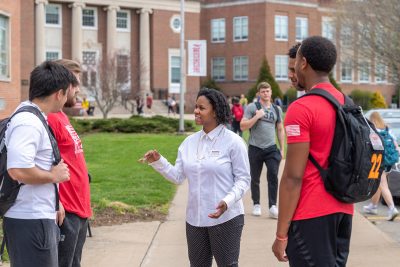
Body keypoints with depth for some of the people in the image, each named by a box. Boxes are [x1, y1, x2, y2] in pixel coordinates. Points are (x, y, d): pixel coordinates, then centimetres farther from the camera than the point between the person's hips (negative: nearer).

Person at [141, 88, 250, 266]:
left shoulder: (233, 142, -10)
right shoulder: (189, 142, 7)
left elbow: (243, 179, -10)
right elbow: (178, 176, 6)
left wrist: (227, 201, -26)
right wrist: (158, 162, -9)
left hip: (226, 218, -6)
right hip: (195, 218, 6)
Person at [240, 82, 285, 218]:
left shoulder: (277, 109, 10)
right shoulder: (252, 107, -1)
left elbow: (280, 130, 15)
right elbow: (243, 126, -6)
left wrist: (282, 149, 11)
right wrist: (257, 116, -16)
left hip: (272, 148, 2)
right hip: (255, 148, -2)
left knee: (273, 176, -11)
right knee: (255, 179, 8)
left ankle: (272, 207, -8)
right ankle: (256, 205, 23)